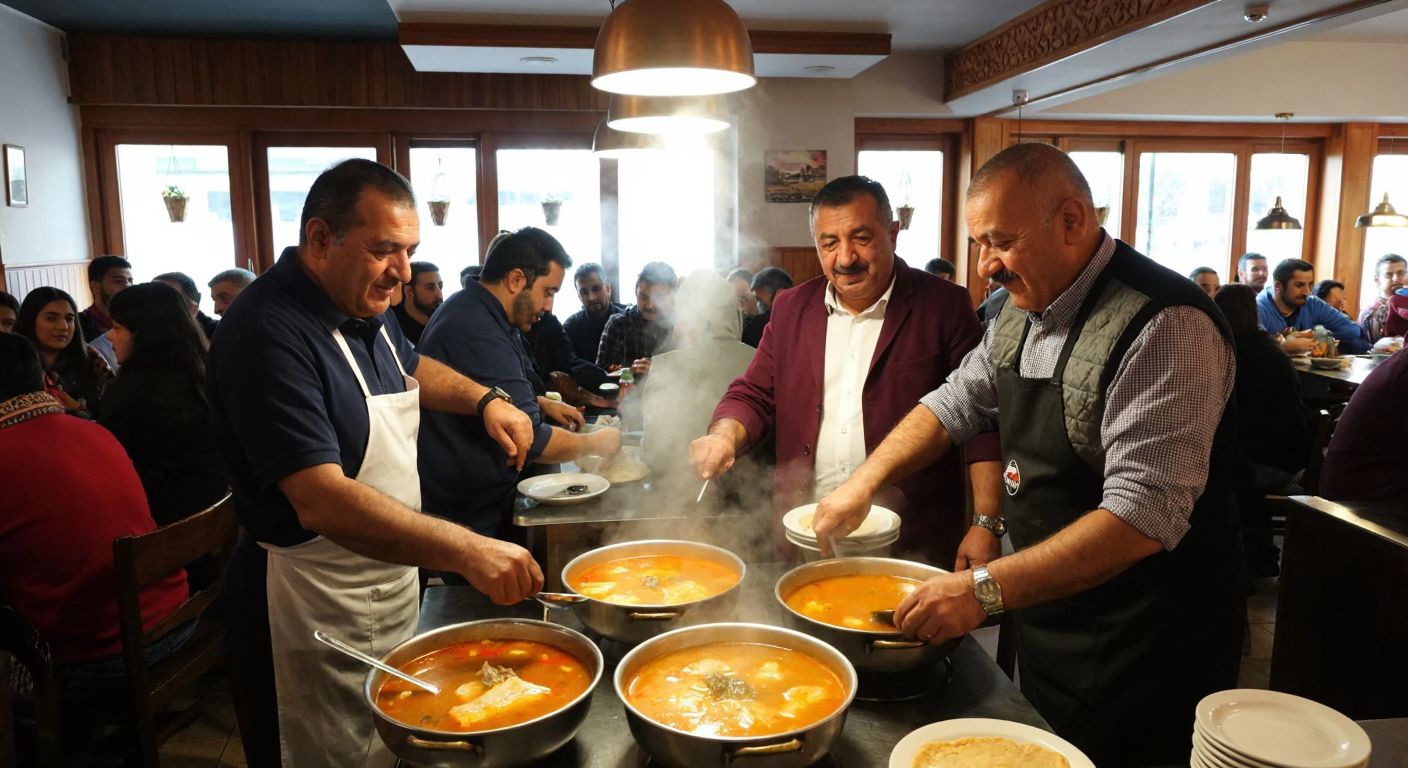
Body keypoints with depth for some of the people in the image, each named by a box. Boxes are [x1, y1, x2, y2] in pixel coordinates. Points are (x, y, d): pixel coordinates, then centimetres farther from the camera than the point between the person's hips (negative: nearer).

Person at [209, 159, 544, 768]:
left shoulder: (365, 307, 4)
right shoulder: (266, 334, -25)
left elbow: (410, 368, 26)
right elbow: (323, 503, -33)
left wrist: (485, 399, 8)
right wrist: (466, 550, -40)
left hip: (391, 585, 9)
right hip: (315, 615, -8)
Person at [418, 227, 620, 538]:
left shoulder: (468, 310, 8)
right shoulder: (479, 336, -27)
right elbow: (530, 441, -24)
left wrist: (542, 405, 12)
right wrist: (595, 442, -9)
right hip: (466, 517, -10)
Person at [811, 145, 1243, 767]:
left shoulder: (1165, 326, -25)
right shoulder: (1023, 311, 2)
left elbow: (1143, 517, -31)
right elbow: (956, 403, 13)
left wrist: (986, 590, -34)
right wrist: (866, 482, 3)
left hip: (1141, 651, -7)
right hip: (1046, 620, 7)